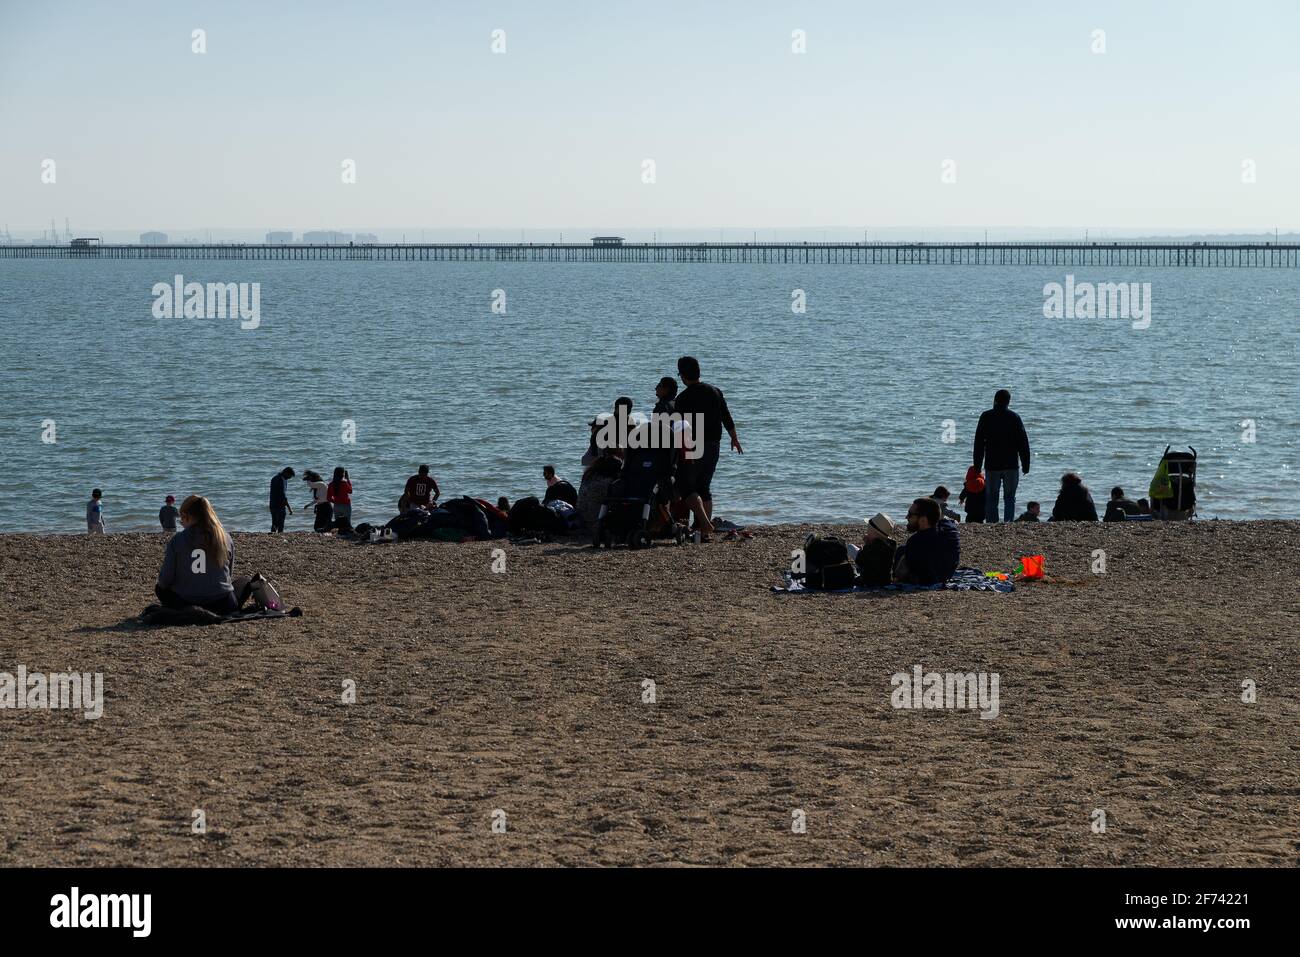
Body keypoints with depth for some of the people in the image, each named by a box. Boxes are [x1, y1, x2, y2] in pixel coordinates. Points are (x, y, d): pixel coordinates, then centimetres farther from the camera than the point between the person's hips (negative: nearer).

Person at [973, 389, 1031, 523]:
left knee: (991, 498, 6)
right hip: (1011, 466, 0)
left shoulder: (986, 417, 1)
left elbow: (979, 443, 2)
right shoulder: (1014, 417, 0)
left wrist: (977, 465, 6)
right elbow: (1023, 443, 1)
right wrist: (1025, 465, 6)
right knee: (1009, 498, 5)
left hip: (991, 466, 0)